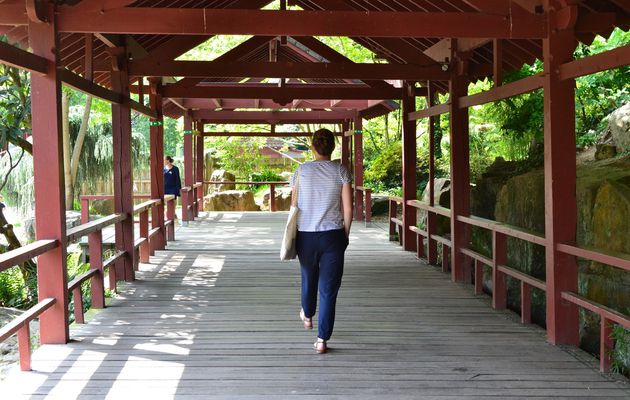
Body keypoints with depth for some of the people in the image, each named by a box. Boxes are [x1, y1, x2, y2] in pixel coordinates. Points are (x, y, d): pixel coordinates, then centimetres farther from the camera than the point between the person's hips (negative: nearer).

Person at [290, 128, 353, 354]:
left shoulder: (301, 171, -2)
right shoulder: (340, 171, -4)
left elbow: (294, 206, 1)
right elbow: (348, 209, -5)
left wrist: (293, 233, 13)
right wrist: (345, 234, 9)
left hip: (306, 236, 2)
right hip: (333, 235, -2)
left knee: (309, 277, 25)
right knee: (329, 288, 5)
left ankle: (307, 316, 52)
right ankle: (322, 340, 3)